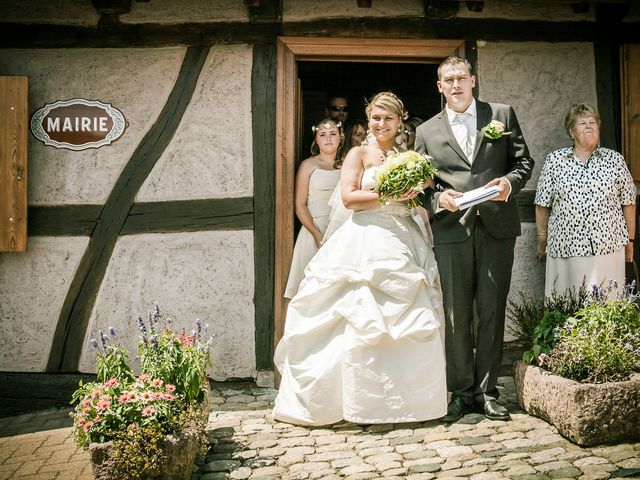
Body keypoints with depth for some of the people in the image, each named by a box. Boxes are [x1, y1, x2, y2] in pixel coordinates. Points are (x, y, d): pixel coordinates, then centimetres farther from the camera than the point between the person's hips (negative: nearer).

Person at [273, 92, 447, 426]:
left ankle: (405, 397, 15)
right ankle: (365, 401, 3)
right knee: (364, 323, -7)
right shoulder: (359, 154, 4)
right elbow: (349, 197, -9)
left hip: (404, 245, 5)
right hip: (367, 244, -5)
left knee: (413, 325, 3)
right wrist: (391, 195, -14)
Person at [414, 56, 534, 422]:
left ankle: (487, 391, 15)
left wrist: (510, 182, -11)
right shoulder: (427, 131, 12)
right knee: (457, 315, 2)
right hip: (452, 230, 0)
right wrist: (439, 198, -11)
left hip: (497, 227, 0)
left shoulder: (502, 114, 11)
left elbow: (524, 161, 10)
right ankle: (462, 392, 13)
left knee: (492, 312, 4)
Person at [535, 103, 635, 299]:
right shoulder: (554, 160, 5)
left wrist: (630, 240, 12)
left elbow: (628, 203, 11)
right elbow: (543, 205, 9)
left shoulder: (615, 160, 6)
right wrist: (542, 240, 11)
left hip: (608, 247, 0)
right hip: (564, 248, 0)